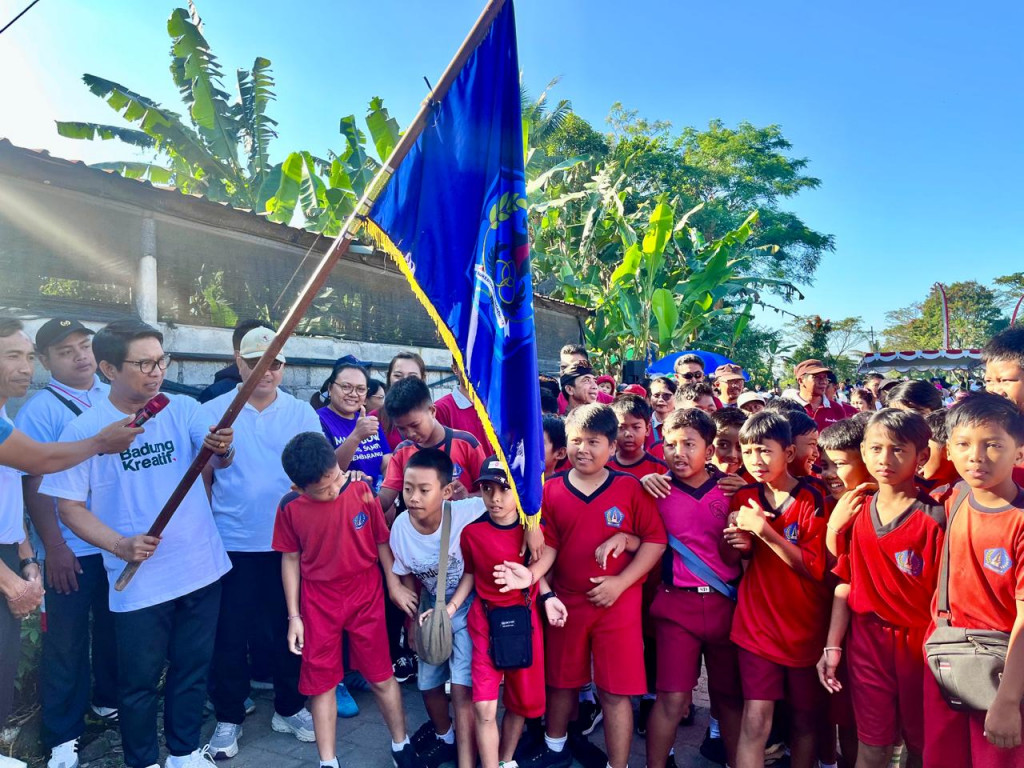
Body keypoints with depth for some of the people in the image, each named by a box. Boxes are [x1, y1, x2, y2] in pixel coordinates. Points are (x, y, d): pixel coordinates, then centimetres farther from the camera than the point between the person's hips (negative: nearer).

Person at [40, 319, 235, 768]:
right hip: (138, 581, -2)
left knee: (194, 669, 18)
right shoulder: (84, 430, -9)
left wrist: (223, 448, -44)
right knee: (140, 679, 14)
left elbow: (218, 458, -20)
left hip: (202, 569, 2)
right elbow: (70, 507, -5)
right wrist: (120, 545, -20)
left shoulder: (183, 409, -5)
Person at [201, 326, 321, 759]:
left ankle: (289, 708, 31)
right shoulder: (213, 411, -1)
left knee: (289, 628, 12)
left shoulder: (302, 413, 2)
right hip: (231, 543, -1)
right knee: (230, 634, 10)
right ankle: (228, 717, 29)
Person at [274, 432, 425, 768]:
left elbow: (382, 542, -3)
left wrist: (396, 584, -2)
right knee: (321, 683, 11)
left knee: (381, 676, 11)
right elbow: (290, 559, 0)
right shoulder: (290, 507, -12)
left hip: (366, 596, 0)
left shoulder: (361, 491, -14)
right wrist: (294, 616, 2)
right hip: (318, 602, 1)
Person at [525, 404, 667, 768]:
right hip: (567, 601, 3)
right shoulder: (551, 490, -3)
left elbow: (656, 539, -8)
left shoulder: (630, 488, -8)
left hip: (619, 602, -2)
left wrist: (621, 582, -15)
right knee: (562, 682, 20)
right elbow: (545, 548, -2)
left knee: (615, 692, 5)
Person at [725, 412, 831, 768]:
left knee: (805, 719, 15)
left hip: (806, 627, -1)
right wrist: (736, 529, -12)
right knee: (755, 721, -5)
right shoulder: (744, 498, 1)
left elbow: (814, 568, -16)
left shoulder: (813, 500, -10)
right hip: (757, 624, 1)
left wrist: (763, 529, -24)